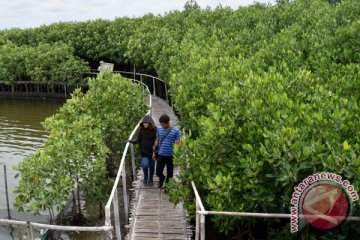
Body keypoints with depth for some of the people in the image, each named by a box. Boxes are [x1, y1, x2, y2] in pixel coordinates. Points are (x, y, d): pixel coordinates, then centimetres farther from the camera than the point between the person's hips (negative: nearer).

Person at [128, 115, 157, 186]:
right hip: (144, 151, 0)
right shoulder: (141, 130, -3)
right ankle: (145, 178, 14)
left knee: (151, 166, 9)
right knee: (145, 165, -15)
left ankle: (150, 180, 33)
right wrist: (131, 141, -18)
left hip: (152, 152, 0)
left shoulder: (154, 130, -9)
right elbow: (138, 140, 0)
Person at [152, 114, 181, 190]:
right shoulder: (159, 130, 3)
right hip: (161, 154, 2)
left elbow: (178, 143, -6)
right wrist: (154, 152, 12)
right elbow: (157, 141, 12)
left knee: (170, 173, 8)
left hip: (171, 155, -2)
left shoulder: (175, 130, -8)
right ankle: (162, 178, 37)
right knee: (158, 172, 3)